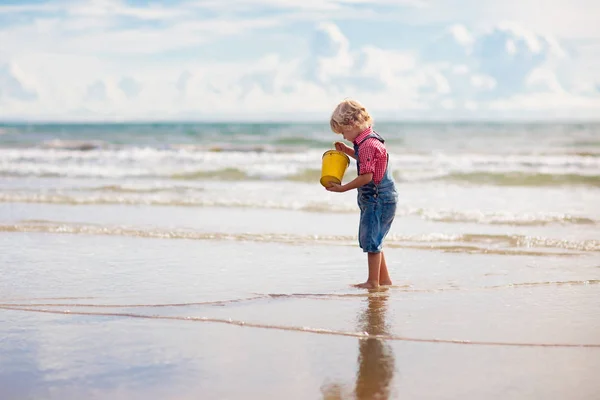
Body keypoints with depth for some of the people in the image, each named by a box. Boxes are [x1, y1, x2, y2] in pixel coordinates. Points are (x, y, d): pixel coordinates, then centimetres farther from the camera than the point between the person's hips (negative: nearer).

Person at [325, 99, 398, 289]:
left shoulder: (367, 145, -21)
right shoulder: (369, 139, 10)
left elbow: (366, 176, -24)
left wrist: (343, 188, -17)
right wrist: (348, 151, 18)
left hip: (378, 199, -10)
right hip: (380, 198, 10)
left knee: (371, 240, -3)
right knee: (372, 240, 17)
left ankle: (373, 282, 4)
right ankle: (384, 279, 24)